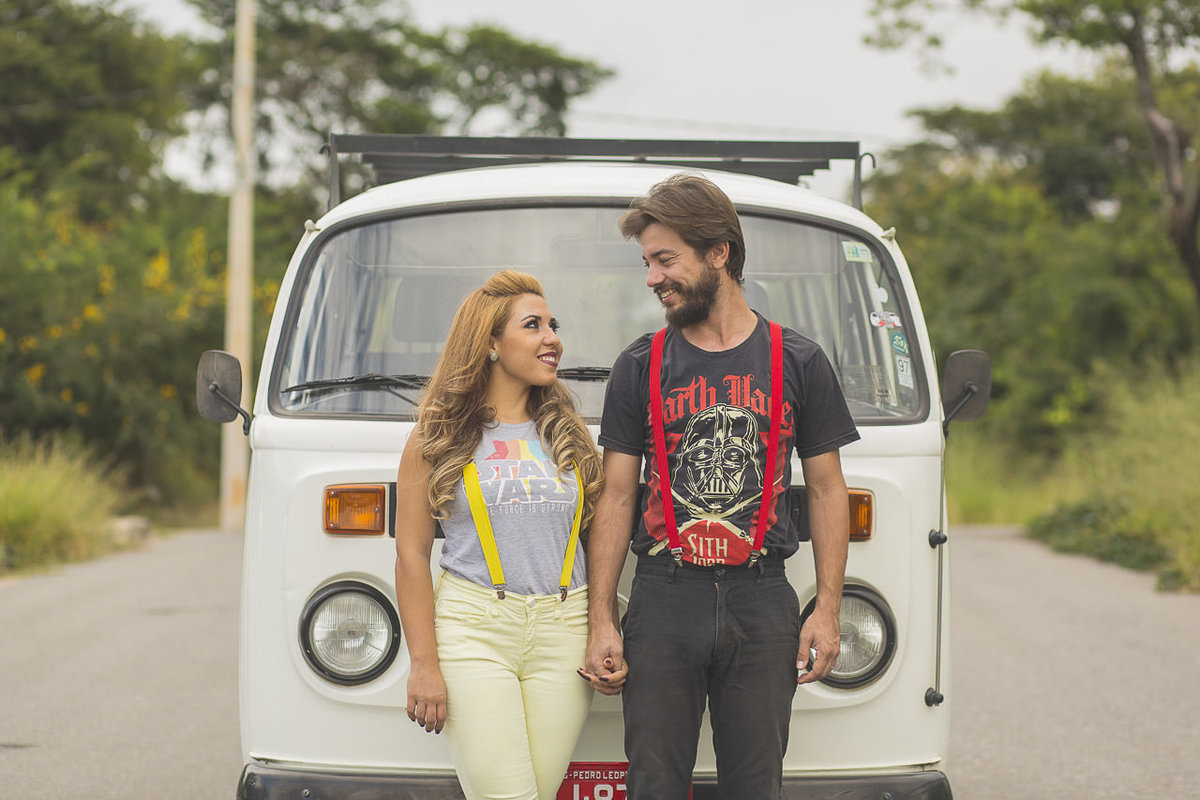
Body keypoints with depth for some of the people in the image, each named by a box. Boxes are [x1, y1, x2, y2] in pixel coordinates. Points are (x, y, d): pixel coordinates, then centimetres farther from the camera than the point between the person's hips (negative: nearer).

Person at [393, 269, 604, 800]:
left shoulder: (567, 434, 15)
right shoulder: (439, 437, 4)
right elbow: (411, 555, 1)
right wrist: (424, 666, -6)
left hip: (562, 635, 3)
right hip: (472, 630, -3)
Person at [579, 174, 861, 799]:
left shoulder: (798, 363, 6)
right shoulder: (640, 367, 8)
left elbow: (827, 491, 9)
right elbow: (616, 497, 7)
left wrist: (827, 610, 1)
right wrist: (601, 621, -1)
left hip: (762, 602, 0)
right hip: (664, 600, 0)